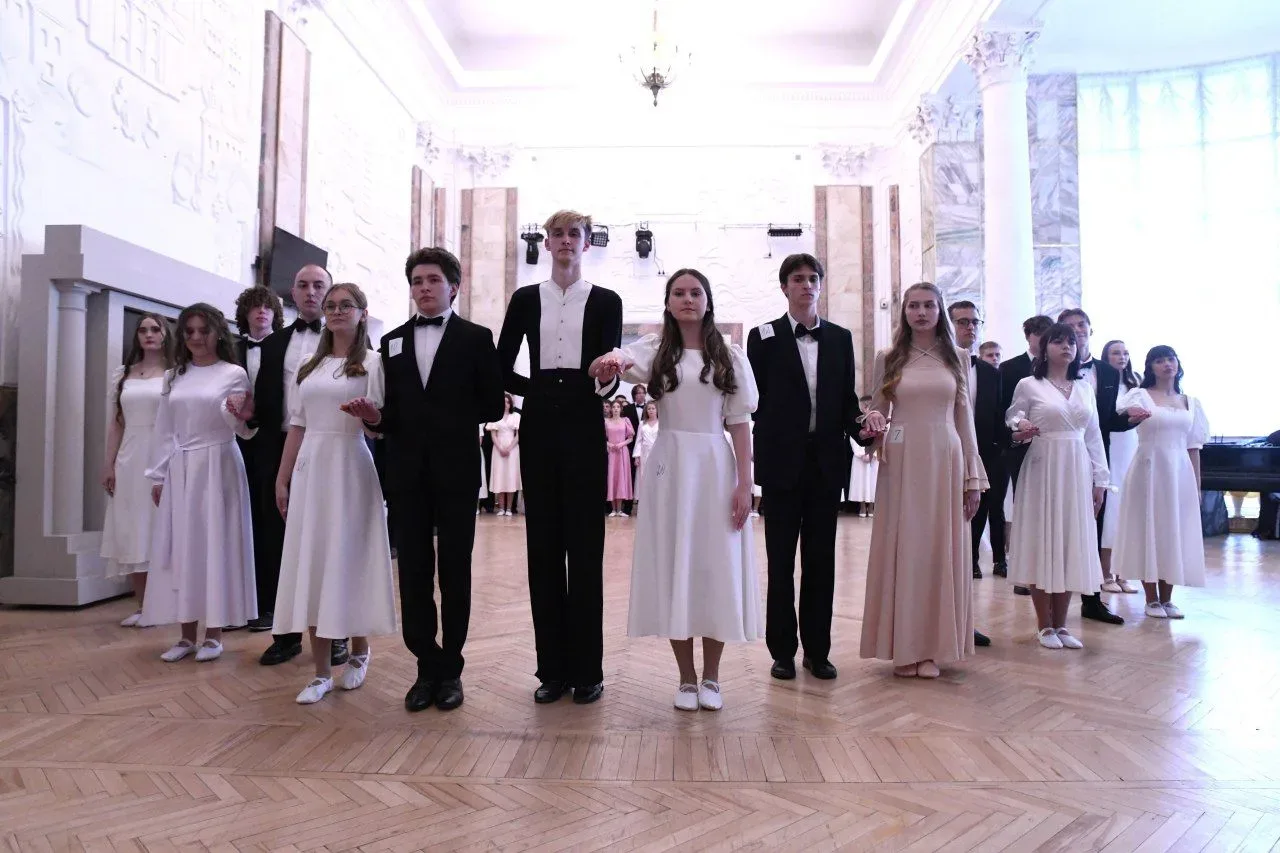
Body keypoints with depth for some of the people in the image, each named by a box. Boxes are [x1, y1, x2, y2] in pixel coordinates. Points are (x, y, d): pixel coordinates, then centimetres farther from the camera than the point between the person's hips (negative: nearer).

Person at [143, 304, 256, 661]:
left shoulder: (234, 374, -1)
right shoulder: (174, 376, 12)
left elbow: (240, 429, -6)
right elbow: (164, 430, 13)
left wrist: (238, 416, -29)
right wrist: (158, 476, 8)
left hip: (218, 467, -4)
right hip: (179, 470, 5)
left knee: (216, 544, -1)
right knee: (180, 548, 5)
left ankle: (213, 634, 8)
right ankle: (187, 635, 14)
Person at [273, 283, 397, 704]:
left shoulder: (372, 363, 1)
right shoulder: (309, 364, 15)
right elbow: (297, 426, 14)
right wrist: (282, 479, 11)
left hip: (350, 468, -4)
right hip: (309, 469, 5)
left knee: (350, 559, 2)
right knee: (311, 562, 3)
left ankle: (358, 653, 23)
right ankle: (321, 671, 10)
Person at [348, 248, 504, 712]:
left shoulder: (476, 338, 3)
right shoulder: (392, 341, 14)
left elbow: (492, 406, 0)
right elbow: (391, 408, 10)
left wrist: (448, 420, -7)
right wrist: (376, 416, -10)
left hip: (456, 468, -3)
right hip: (408, 469, 3)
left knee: (454, 569, 5)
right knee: (413, 570, 4)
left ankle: (450, 669, 16)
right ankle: (428, 666, 16)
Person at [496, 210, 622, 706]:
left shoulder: (605, 302, 6)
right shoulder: (525, 299, 11)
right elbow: (502, 369, 11)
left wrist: (605, 383, -25)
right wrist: (539, 389, 0)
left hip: (583, 427, -2)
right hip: (539, 427, 2)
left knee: (585, 546, 0)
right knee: (543, 545, 4)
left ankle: (586, 669, 11)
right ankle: (553, 668, 15)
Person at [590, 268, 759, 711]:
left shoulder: (729, 356, 5)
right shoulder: (655, 349, 4)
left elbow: (740, 424, 3)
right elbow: (618, 361, -17)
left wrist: (744, 484, -5)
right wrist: (607, 364, -41)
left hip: (716, 466, 0)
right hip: (669, 465, 0)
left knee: (717, 568, 4)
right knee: (673, 567, 4)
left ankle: (711, 676, 19)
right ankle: (686, 677, 18)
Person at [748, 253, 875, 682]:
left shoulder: (840, 338, 11)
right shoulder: (764, 337, 2)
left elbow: (848, 398, 10)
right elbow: (755, 401, -1)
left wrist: (859, 427, -10)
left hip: (826, 461, 3)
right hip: (782, 462, -2)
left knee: (821, 559, 9)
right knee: (781, 560, 6)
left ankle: (817, 649, 20)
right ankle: (782, 650, 17)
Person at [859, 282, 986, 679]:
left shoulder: (956, 357, 9)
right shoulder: (888, 358, 5)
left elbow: (964, 418, 8)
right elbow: (876, 412, 11)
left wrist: (973, 477, 5)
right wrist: (874, 421, -14)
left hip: (945, 462, 1)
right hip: (901, 463, -1)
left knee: (940, 550, 4)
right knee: (901, 549, 1)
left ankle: (933, 647, 15)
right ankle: (904, 647, 12)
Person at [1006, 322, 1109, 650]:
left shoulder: (1085, 387, 12)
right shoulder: (1028, 386, 0)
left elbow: (1093, 435, 12)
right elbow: (1012, 420, 5)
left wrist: (1100, 479, 8)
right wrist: (1020, 427, -19)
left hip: (1077, 473, 4)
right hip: (1042, 471, -4)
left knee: (1071, 545, 6)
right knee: (1041, 543, -1)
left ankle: (1061, 624, 16)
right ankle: (1045, 625, 10)